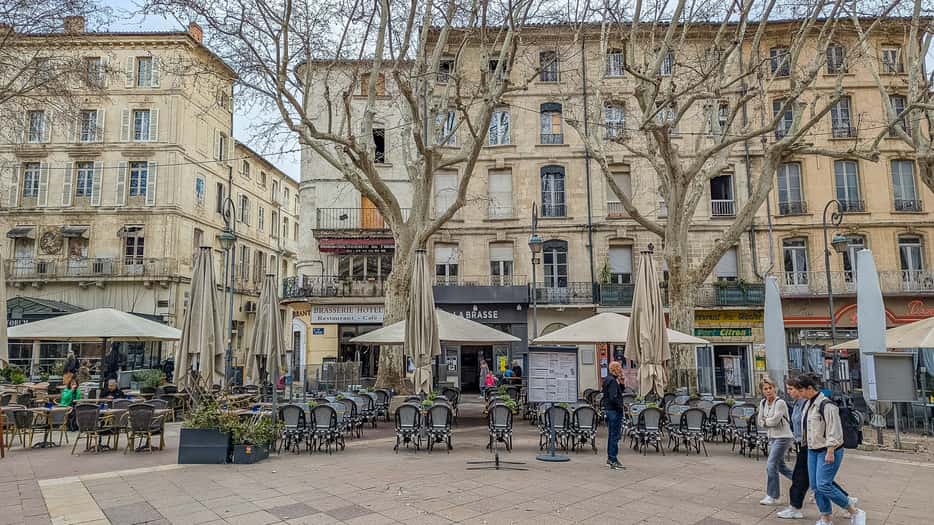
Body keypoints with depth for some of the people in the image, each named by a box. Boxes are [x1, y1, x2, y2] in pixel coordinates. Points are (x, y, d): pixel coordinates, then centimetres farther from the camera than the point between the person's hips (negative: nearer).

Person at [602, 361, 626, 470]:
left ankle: (610, 458, 25)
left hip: (609, 410, 10)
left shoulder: (608, 379, 13)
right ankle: (613, 460, -2)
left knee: (612, 434, 17)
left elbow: (619, 392, 21)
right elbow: (613, 398, -26)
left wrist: (621, 383, 6)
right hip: (615, 411, -10)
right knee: (615, 435, -6)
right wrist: (622, 407, -14)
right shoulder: (613, 381, -18)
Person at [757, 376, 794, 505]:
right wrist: (770, 423, -10)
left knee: (771, 465, -9)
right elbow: (760, 421, 6)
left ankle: (772, 496, 0)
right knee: (780, 466, 17)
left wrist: (765, 421, -3)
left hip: (783, 438, -8)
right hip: (772, 437, 8)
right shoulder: (763, 403, 6)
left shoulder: (780, 402, -16)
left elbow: (774, 420, -20)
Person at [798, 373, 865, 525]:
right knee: (815, 486, 8)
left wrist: (830, 452, -21)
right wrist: (805, 438, 22)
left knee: (823, 485, -13)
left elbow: (834, 431, -20)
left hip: (828, 451, -9)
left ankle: (855, 512, 3)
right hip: (813, 450, 9)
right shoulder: (807, 404, 10)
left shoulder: (826, 405, -18)